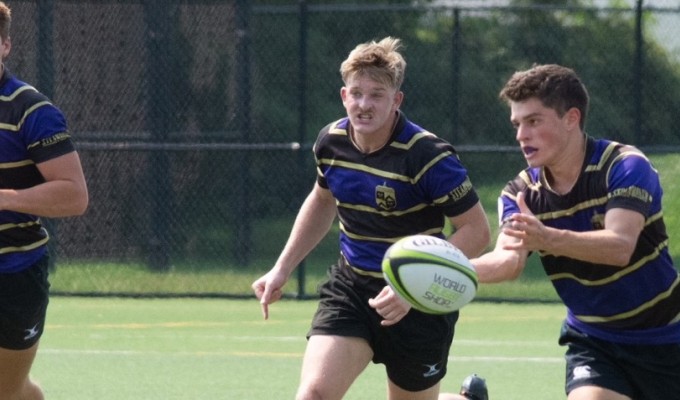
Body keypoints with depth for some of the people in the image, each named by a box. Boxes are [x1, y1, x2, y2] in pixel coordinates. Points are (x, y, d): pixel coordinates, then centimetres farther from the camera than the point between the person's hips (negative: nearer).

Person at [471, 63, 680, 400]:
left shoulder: (625, 166, -19)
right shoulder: (521, 194, -6)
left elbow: (620, 246, -35)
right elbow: (508, 261, -23)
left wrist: (548, 238, -52)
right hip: (593, 343, 3)